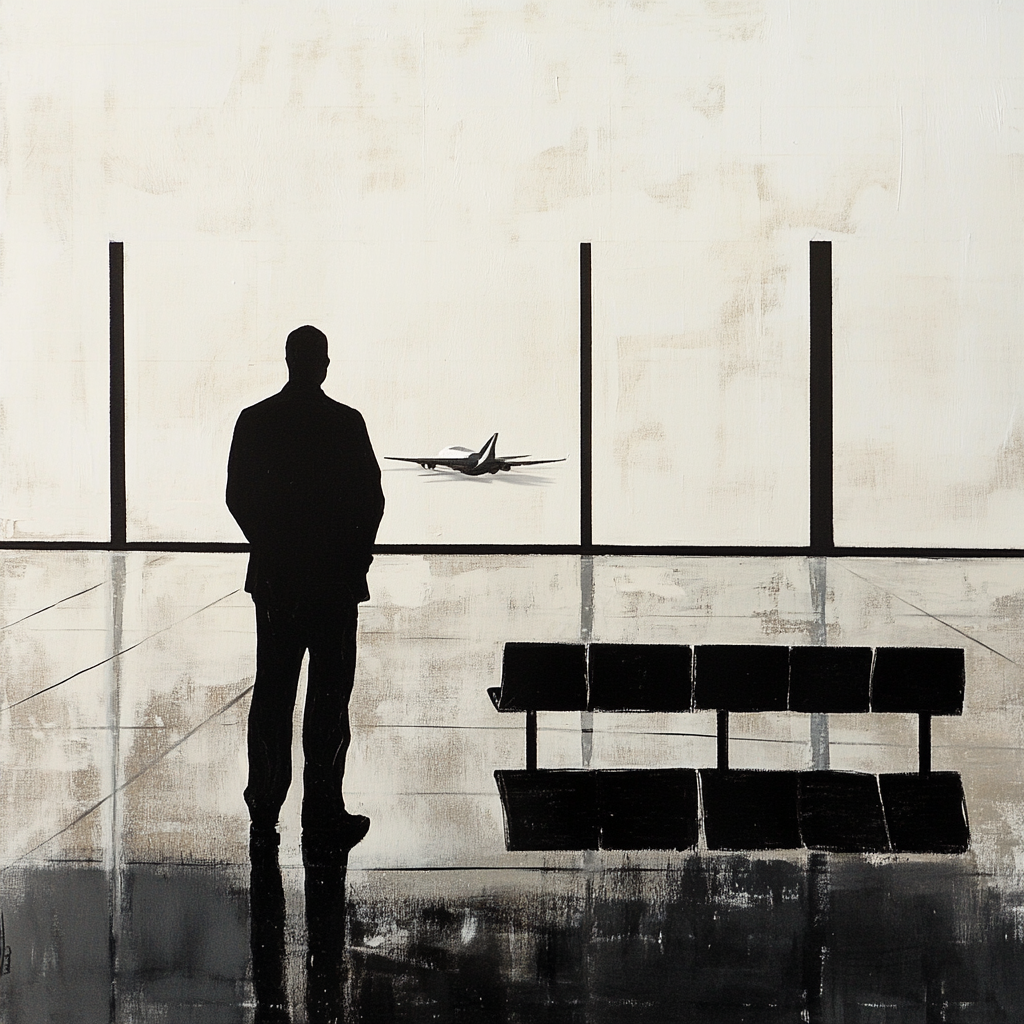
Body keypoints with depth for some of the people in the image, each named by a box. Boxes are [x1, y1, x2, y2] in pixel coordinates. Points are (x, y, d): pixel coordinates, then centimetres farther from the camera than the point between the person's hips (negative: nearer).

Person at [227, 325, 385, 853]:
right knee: (329, 695, 2)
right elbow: (371, 498, -8)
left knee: (272, 694, 10)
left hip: (274, 577, 3)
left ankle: (264, 813, 12)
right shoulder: (346, 423, -8)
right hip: (336, 577, -3)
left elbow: (238, 496, 3)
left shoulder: (254, 420, 1)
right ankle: (322, 814, 1)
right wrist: (354, 552, 6)